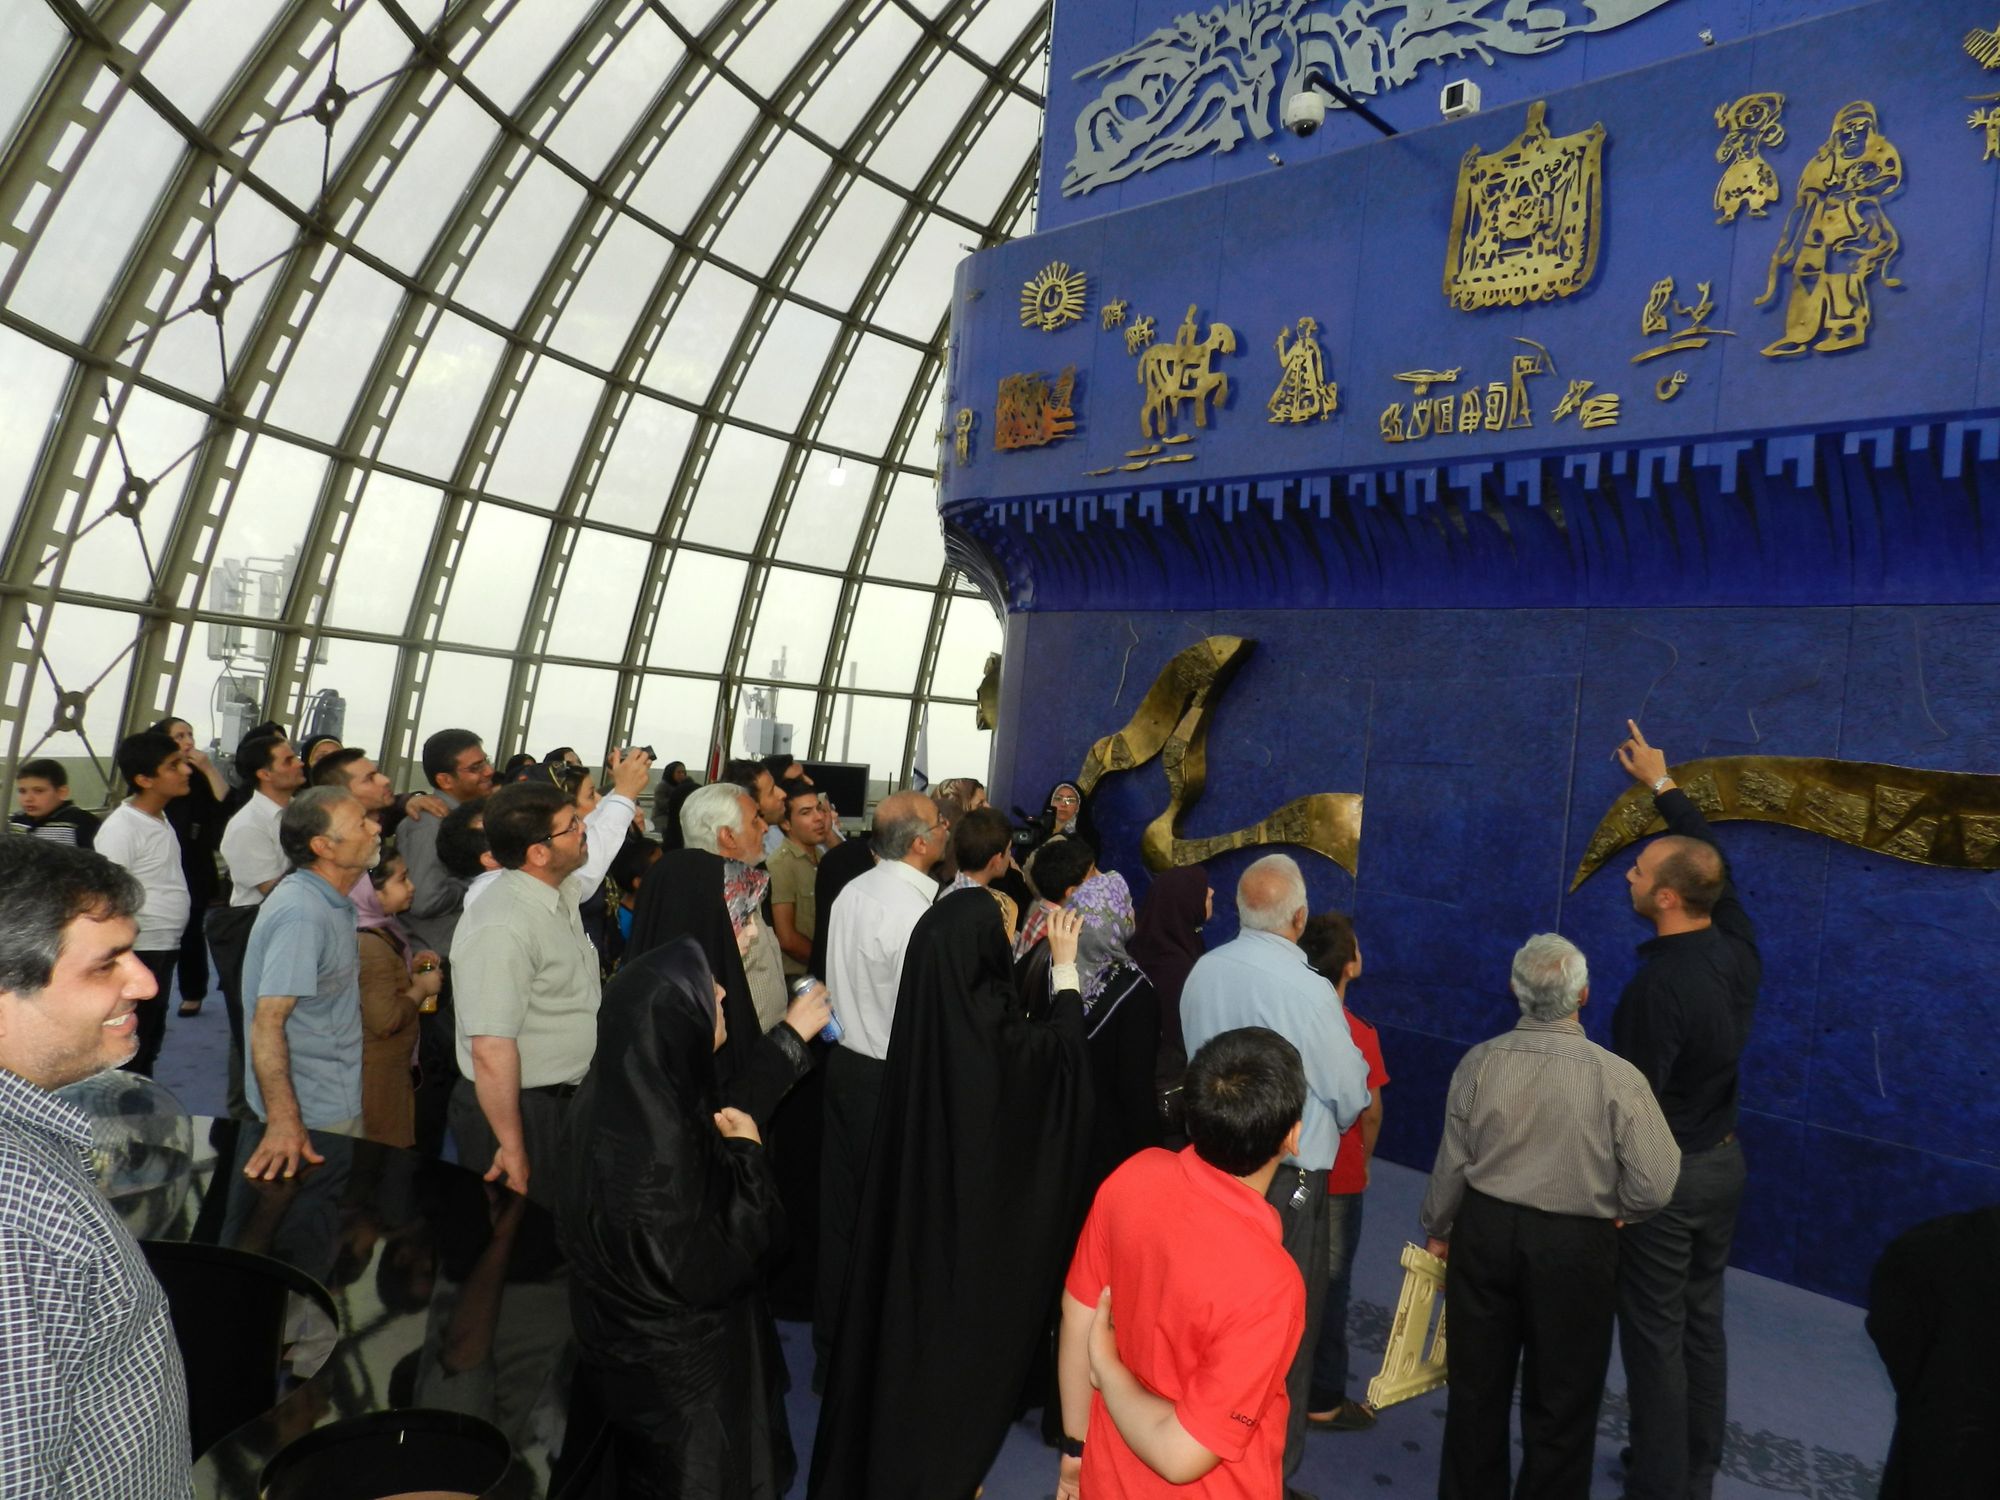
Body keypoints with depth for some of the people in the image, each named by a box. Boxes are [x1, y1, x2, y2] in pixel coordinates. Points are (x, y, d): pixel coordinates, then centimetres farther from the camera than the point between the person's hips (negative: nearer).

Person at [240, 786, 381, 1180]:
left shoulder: (328, 902, 6)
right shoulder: (302, 914, -25)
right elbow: (268, 1021, -28)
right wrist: (283, 1121, -34)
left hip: (334, 1099, 9)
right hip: (314, 1115, -9)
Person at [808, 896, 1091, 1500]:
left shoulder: (918, 1014, -11)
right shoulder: (995, 1032, -29)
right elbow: (1063, 1046, -10)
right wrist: (1065, 965, -2)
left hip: (913, 1203, 6)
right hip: (974, 1217, -6)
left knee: (908, 1320, 22)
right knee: (958, 1336, 13)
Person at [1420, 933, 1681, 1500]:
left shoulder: (1480, 1063, -11)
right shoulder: (1617, 1077, -18)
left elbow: (1452, 1162, -4)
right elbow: (1654, 1185, -16)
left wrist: (1438, 1230, 12)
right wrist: (1614, 1210, 6)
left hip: (1485, 1231, 3)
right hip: (1575, 1246, -2)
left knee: (1478, 1383, 20)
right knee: (1561, 1399, 16)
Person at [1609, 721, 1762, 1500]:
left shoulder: (1658, 987, -28)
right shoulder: (1738, 946, -7)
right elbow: (1709, 856, 10)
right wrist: (1661, 782, 21)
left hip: (1663, 1175, -8)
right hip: (1723, 1161, 8)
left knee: (1655, 1338, 4)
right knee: (1702, 1325, 19)